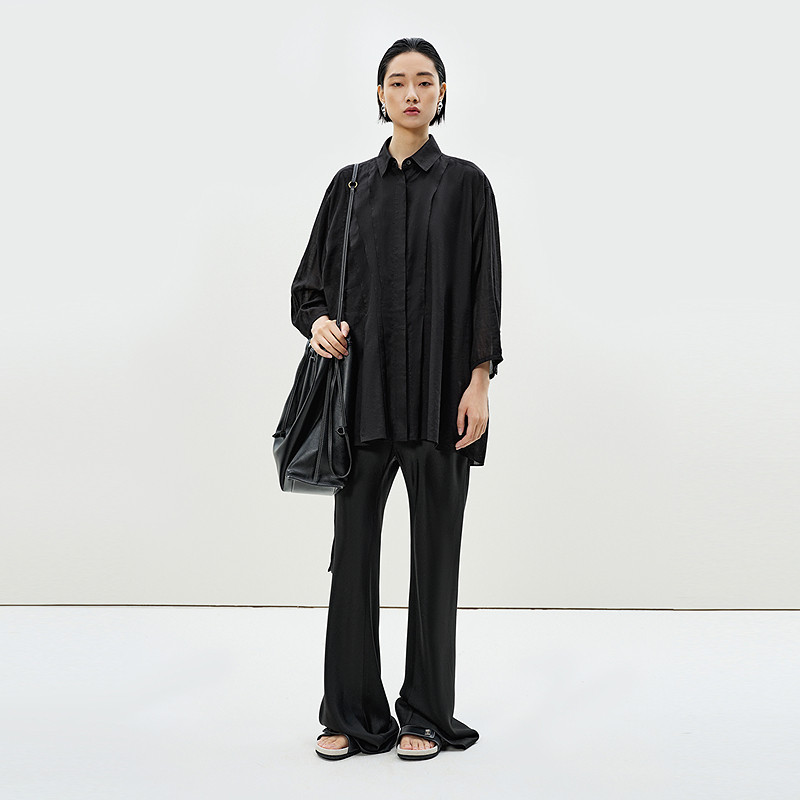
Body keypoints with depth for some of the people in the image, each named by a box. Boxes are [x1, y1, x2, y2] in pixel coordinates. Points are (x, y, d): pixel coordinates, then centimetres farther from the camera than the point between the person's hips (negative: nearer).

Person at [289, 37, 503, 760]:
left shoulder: (466, 184, 4)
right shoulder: (351, 185, 11)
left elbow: (485, 290, 0)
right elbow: (312, 279, 13)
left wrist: (479, 382, -9)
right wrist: (319, 321, -8)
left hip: (439, 391, -2)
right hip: (363, 386, 2)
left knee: (435, 545, 3)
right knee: (354, 542, 3)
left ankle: (427, 714, 15)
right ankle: (352, 714, 15)